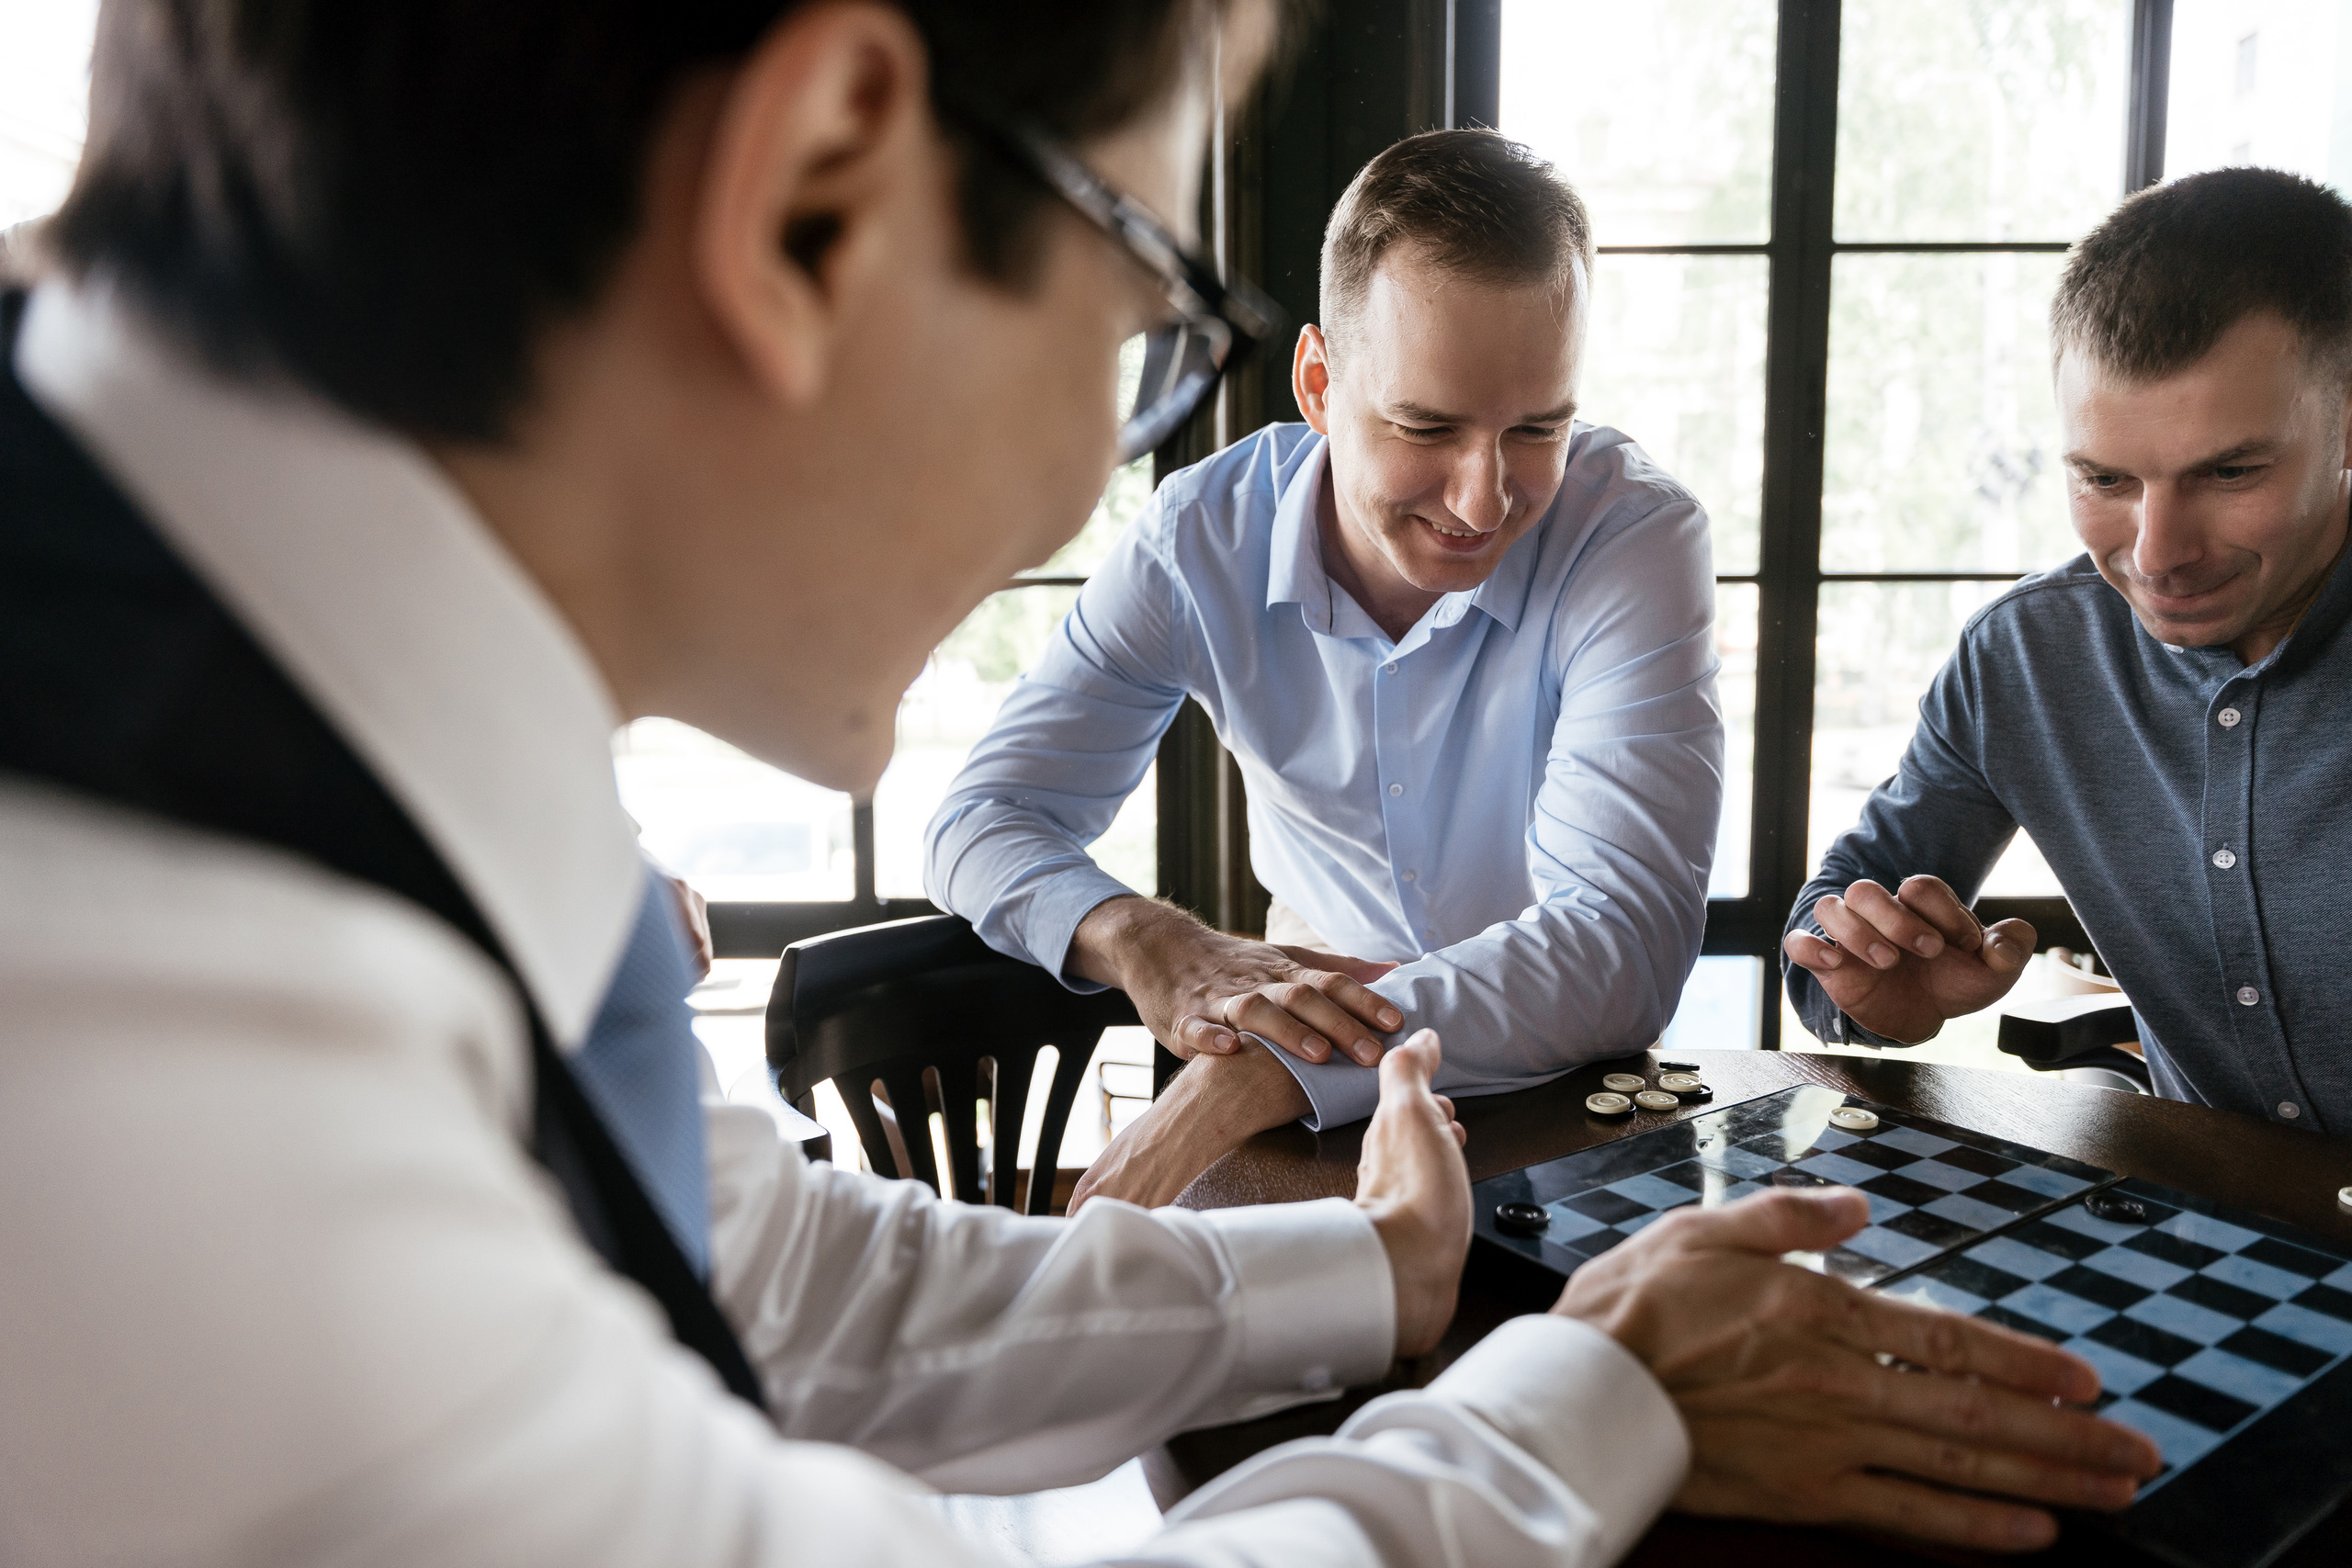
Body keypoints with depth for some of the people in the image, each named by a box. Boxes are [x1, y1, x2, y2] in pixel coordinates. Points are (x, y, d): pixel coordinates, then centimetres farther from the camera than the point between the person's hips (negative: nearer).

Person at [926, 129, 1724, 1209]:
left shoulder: (1637, 539, -20)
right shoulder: (1201, 537, -11)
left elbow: (1629, 942, -30)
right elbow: (986, 816, -9)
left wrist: (1264, 1072, -42)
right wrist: (1151, 946, -32)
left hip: (1568, 1114, -1)